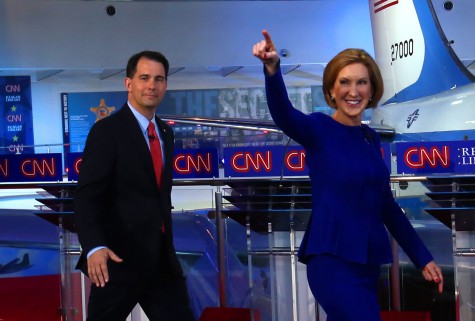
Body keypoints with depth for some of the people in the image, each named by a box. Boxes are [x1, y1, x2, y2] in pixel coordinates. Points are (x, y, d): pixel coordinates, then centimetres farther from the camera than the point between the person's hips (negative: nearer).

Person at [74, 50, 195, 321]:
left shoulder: (166, 133, 14)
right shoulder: (107, 131, -10)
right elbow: (87, 196, -18)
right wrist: (95, 247, -33)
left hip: (162, 257, 7)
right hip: (120, 257, -6)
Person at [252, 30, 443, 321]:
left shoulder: (371, 138, 11)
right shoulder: (319, 129, -7)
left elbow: (386, 206, 18)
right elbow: (283, 113, -29)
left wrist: (422, 257, 17)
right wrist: (273, 70, -49)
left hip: (368, 262, 7)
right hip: (333, 260, -7)